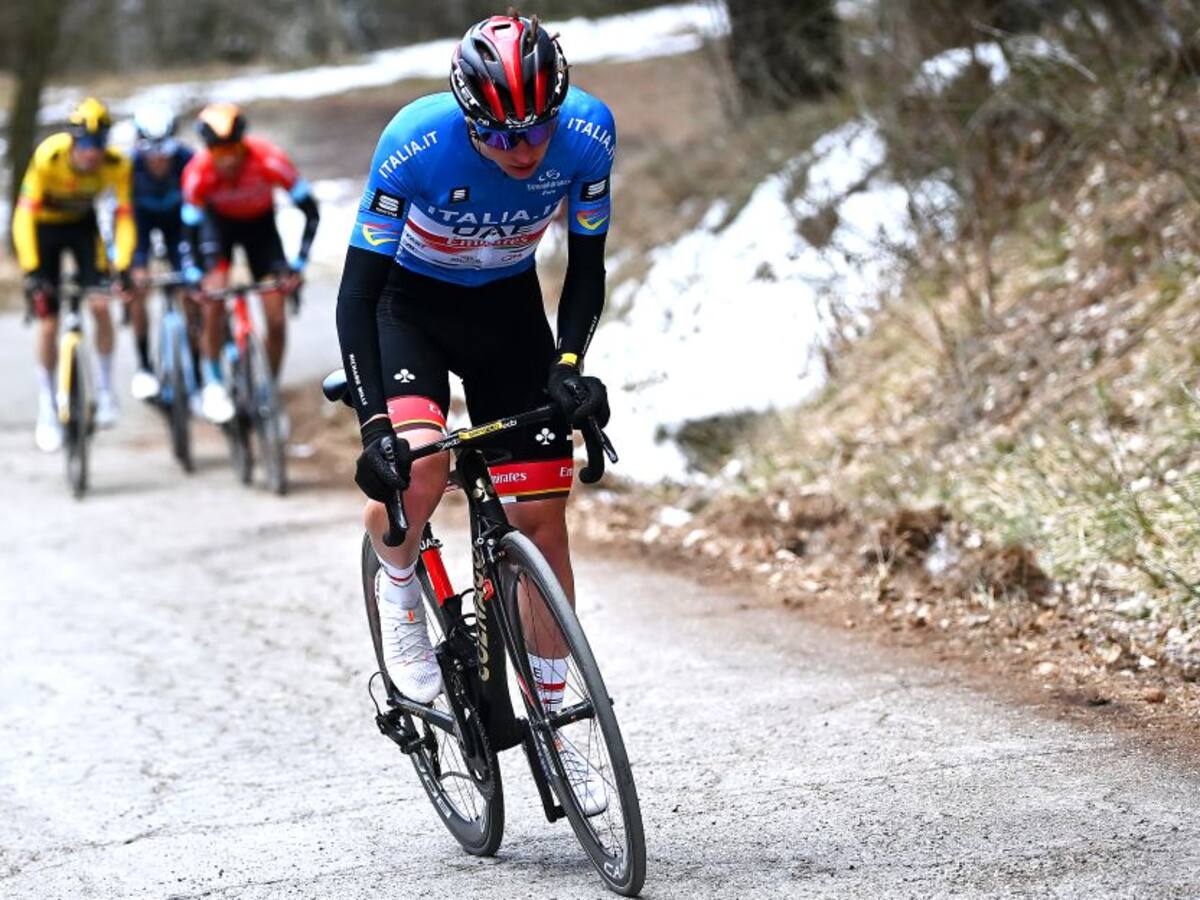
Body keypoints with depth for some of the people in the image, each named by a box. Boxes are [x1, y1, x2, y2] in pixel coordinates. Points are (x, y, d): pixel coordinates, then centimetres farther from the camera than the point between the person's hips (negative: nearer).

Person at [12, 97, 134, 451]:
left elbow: (124, 214, -23)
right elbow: (25, 213, -32)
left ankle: (105, 390, 1)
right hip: (45, 226, -2)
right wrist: (31, 269, -38)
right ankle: (47, 410, 12)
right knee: (48, 325, -4)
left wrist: (123, 266, -34)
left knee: (100, 304, -18)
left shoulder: (116, 164, -27)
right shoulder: (48, 156, -34)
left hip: (83, 224, 2)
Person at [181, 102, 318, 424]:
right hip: (218, 222, 0)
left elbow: (310, 211, -26)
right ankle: (212, 383, -6)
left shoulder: (269, 160, -36)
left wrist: (298, 265, -30)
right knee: (214, 297, -23)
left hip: (260, 225, 0)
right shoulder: (198, 172, -32)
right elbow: (191, 228, -22)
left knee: (277, 319, -7)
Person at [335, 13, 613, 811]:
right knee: (418, 468, -31)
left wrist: (571, 365, -26)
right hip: (409, 302, -3)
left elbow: (586, 266, -10)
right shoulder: (417, 144, -34)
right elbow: (357, 291, -28)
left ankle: (551, 723, 11)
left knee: (541, 518, -3)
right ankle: (399, 588, 3)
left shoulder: (588, 132, -26)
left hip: (508, 305, 3)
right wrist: (375, 426, -37)